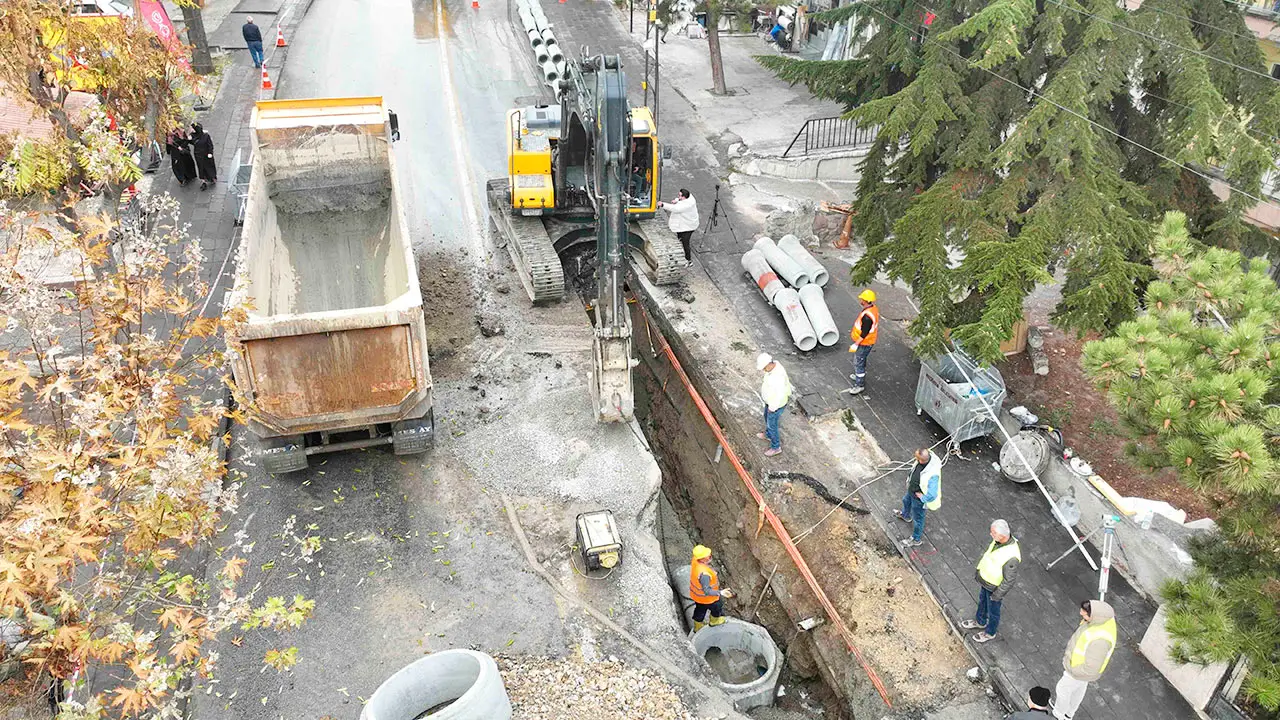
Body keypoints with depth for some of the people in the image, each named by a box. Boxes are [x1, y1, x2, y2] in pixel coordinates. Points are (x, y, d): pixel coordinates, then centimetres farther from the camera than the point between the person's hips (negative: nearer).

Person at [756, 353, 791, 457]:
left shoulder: (778, 376, -41)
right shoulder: (774, 364, -14)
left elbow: (780, 395, -32)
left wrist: (772, 408, -20)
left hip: (776, 404, -9)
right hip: (771, 400, 9)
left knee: (771, 425, 14)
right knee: (767, 417, 32)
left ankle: (776, 447, 36)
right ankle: (768, 435, 58)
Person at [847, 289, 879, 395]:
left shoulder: (867, 316, -34)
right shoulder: (874, 307, -3)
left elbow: (864, 333, -29)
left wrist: (856, 344, -21)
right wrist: (854, 330, 24)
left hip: (864, 343, -10)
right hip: (868, 341, 10)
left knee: (858, 363, 3)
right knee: (861, 360, 28)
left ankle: (860, 385, 14)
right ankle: (859, 376, 48)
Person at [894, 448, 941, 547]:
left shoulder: (932, 475, -47)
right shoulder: (927, 457, -23)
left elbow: (932, 495, -40)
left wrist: (922, 497, -23)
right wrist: (909, 481, 7)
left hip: (919, 499, -8)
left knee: (917, 519, 17)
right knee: (906, 500, 37)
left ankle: (916, 540, 44)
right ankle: (905, 515, 72)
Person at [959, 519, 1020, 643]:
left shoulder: (1011, 557, -42)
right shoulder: (999, 540, -18)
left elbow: (1008, 581, -28)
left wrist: (997, 595, -16)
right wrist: (980, 568, 17)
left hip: (994, 587, -7)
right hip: (986, 579, 7)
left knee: (993, 611, 20)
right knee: (982, 601, 31)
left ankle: (990, 633, 46)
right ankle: (980, 621, 58)